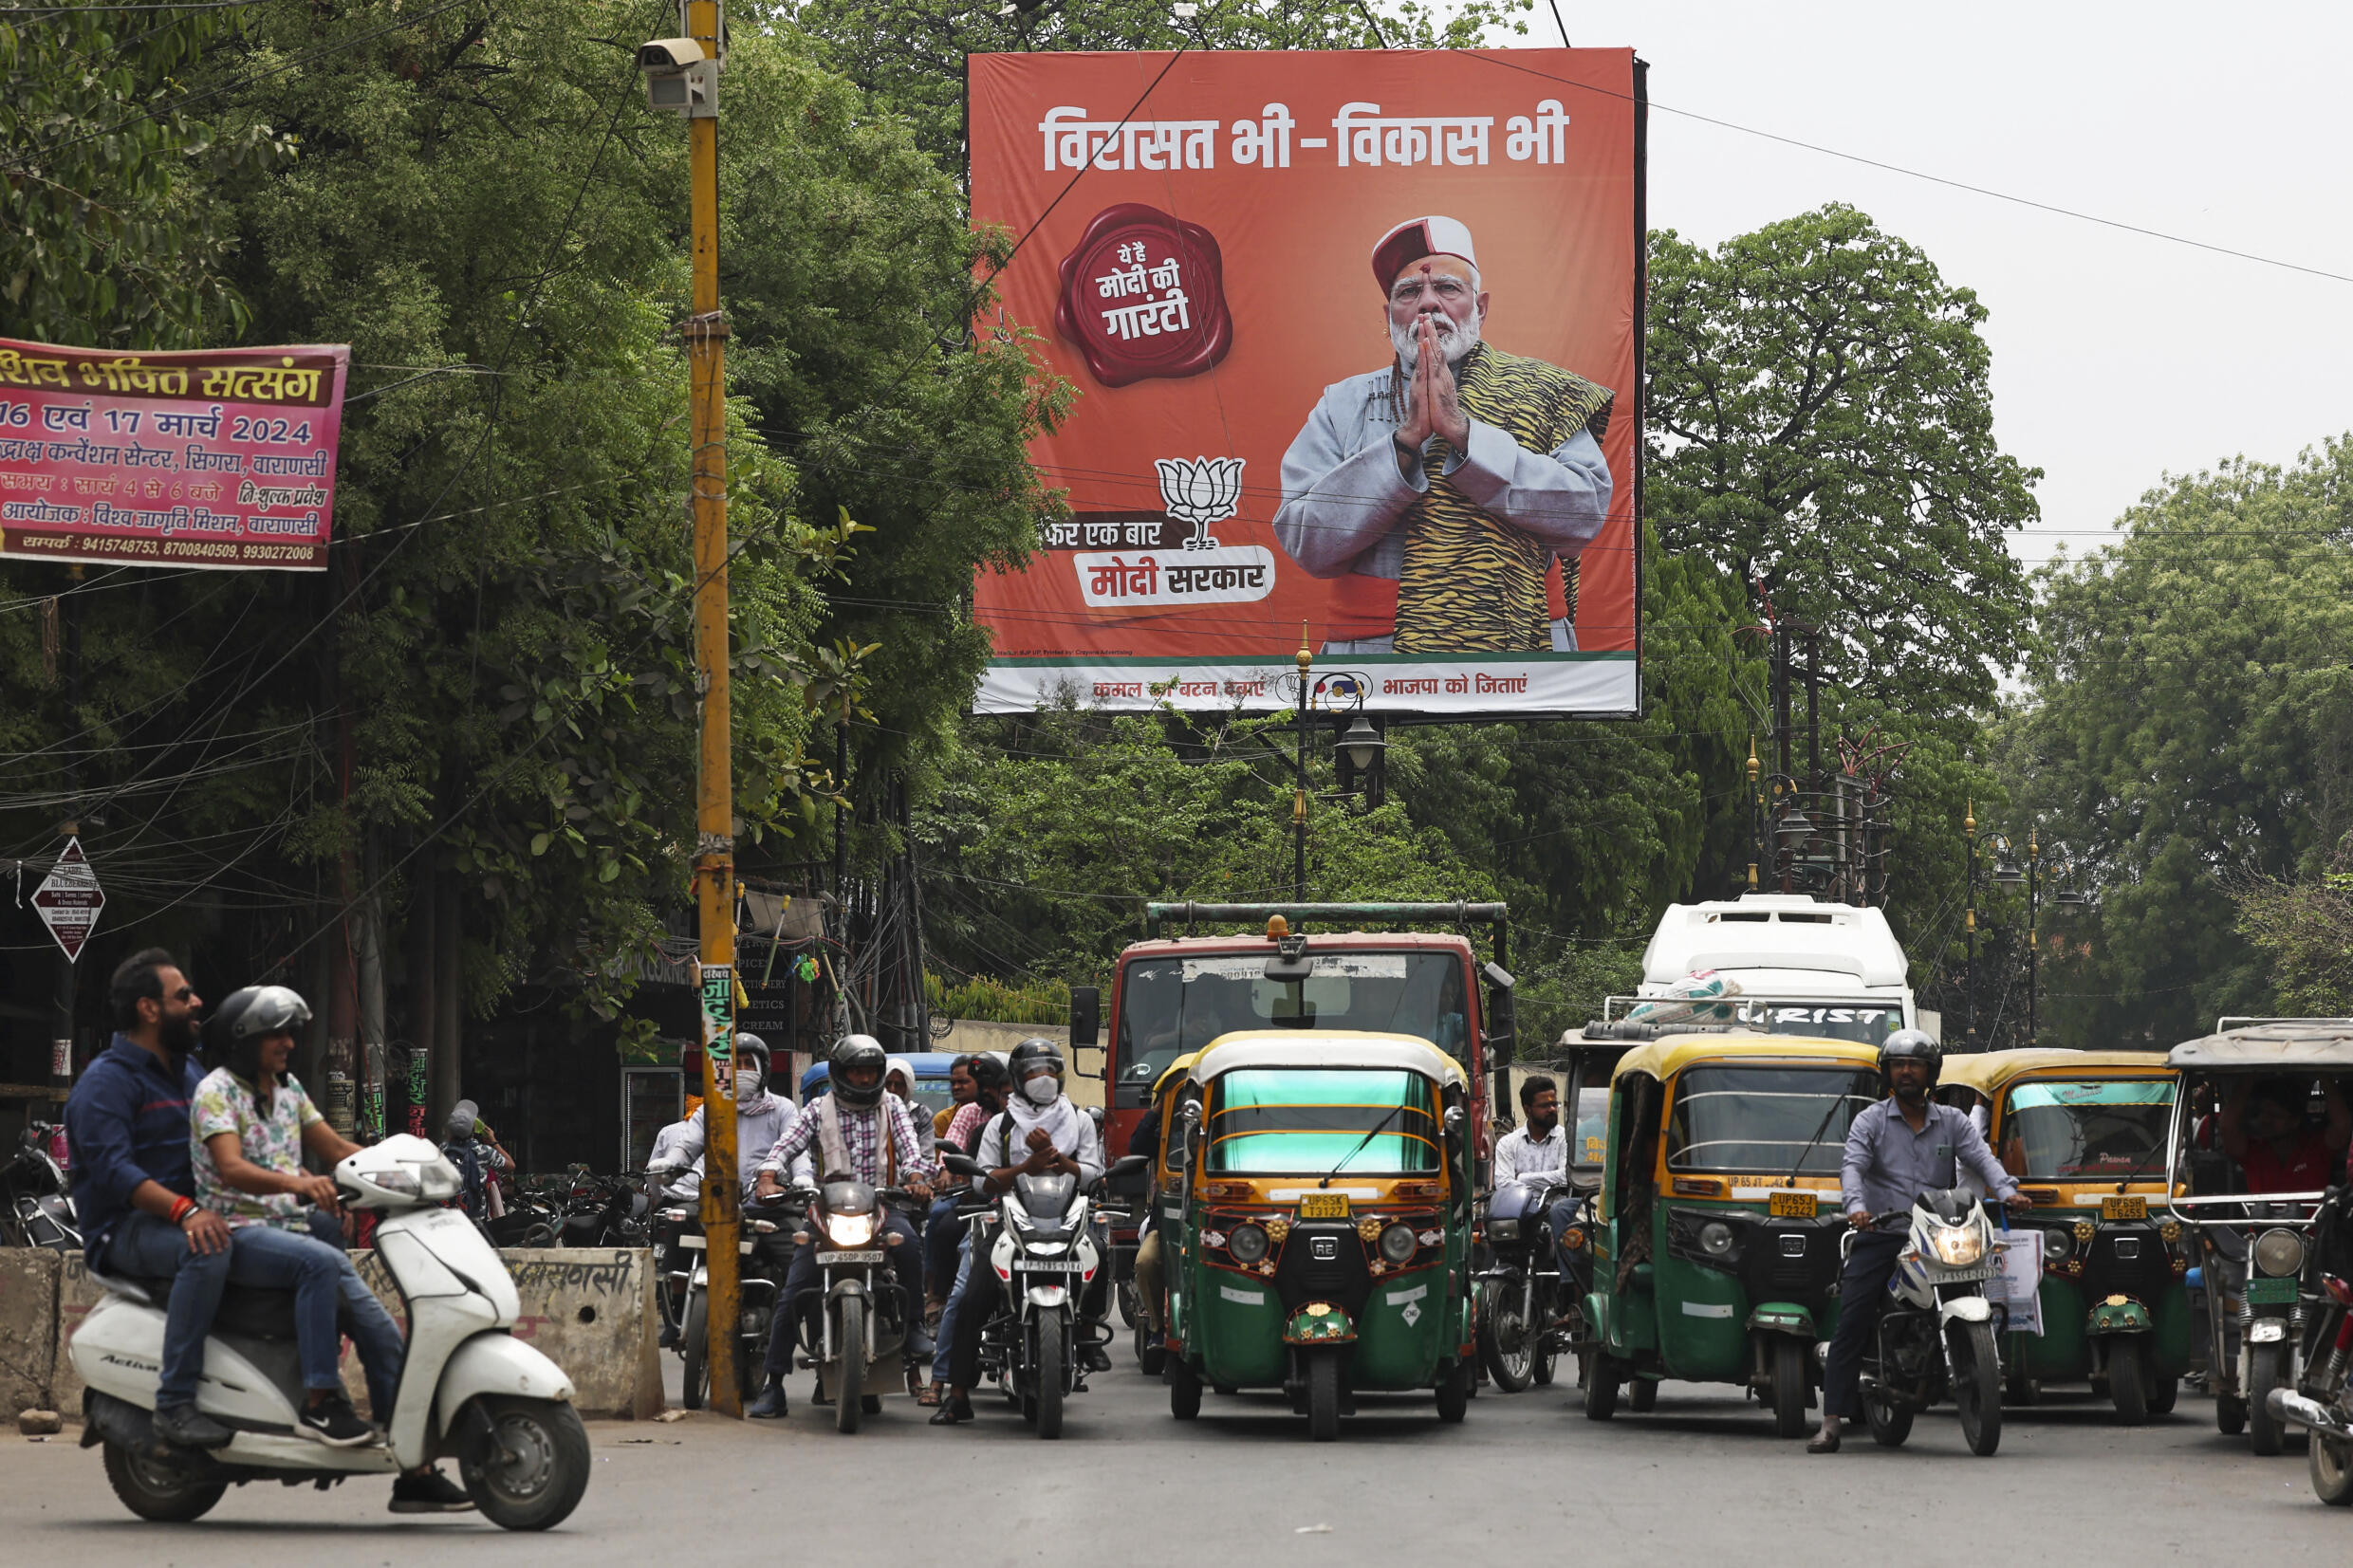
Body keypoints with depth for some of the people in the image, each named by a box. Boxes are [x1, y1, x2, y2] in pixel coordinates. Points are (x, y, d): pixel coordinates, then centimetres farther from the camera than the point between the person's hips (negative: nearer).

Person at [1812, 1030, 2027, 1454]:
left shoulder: (1952, 1122, 15)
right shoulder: (1871, 1121, 8)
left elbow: (1982, 1158, 2)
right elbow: (1853, 1165, -6)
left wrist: (2006, 1191, -20)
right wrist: (1856, 1205, -27)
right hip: (1880, 1238, -2)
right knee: (1851, 1323, -12)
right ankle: (1831, 1422, -14)